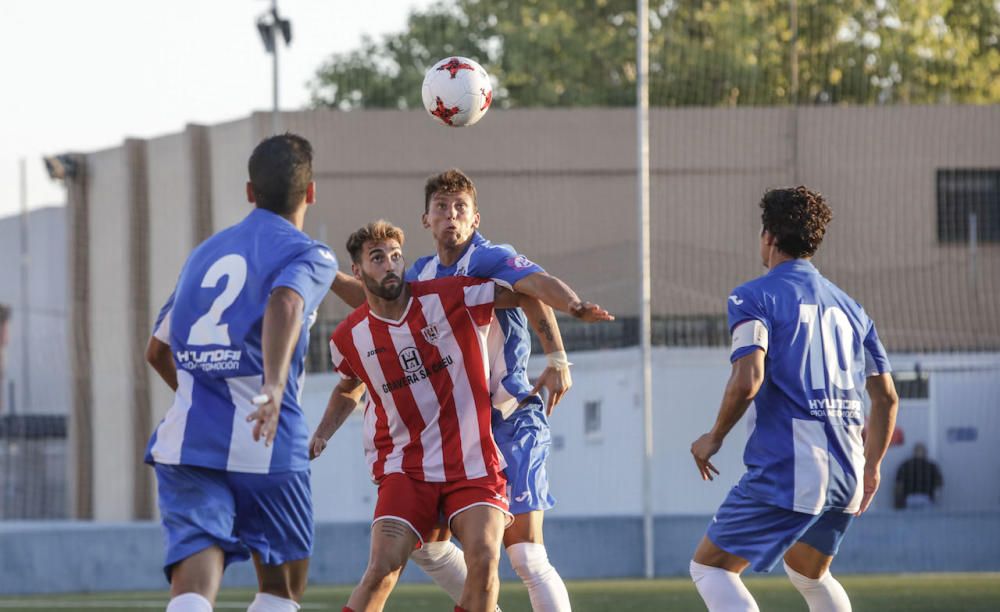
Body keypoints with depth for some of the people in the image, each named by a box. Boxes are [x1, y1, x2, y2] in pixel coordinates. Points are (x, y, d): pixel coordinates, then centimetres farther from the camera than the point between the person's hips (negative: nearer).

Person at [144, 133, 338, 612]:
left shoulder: (205, 253, 21)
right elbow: (285, 304, -23)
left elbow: (157, 351, 30)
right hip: (263, 448, -4)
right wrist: (274, 387, -37)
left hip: (184, 441, 4)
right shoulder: (308, 257, 2)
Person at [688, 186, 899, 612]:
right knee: (809, 575, 27)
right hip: (846, 474, 7)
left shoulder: (753, 297, -3)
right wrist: (871, 467, 31)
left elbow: (748, 380, -18)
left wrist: (714, 437, -3)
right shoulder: (848, 306, 17)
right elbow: (886, 397, 19)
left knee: (709, 567, 0)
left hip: (787, 471, -7)